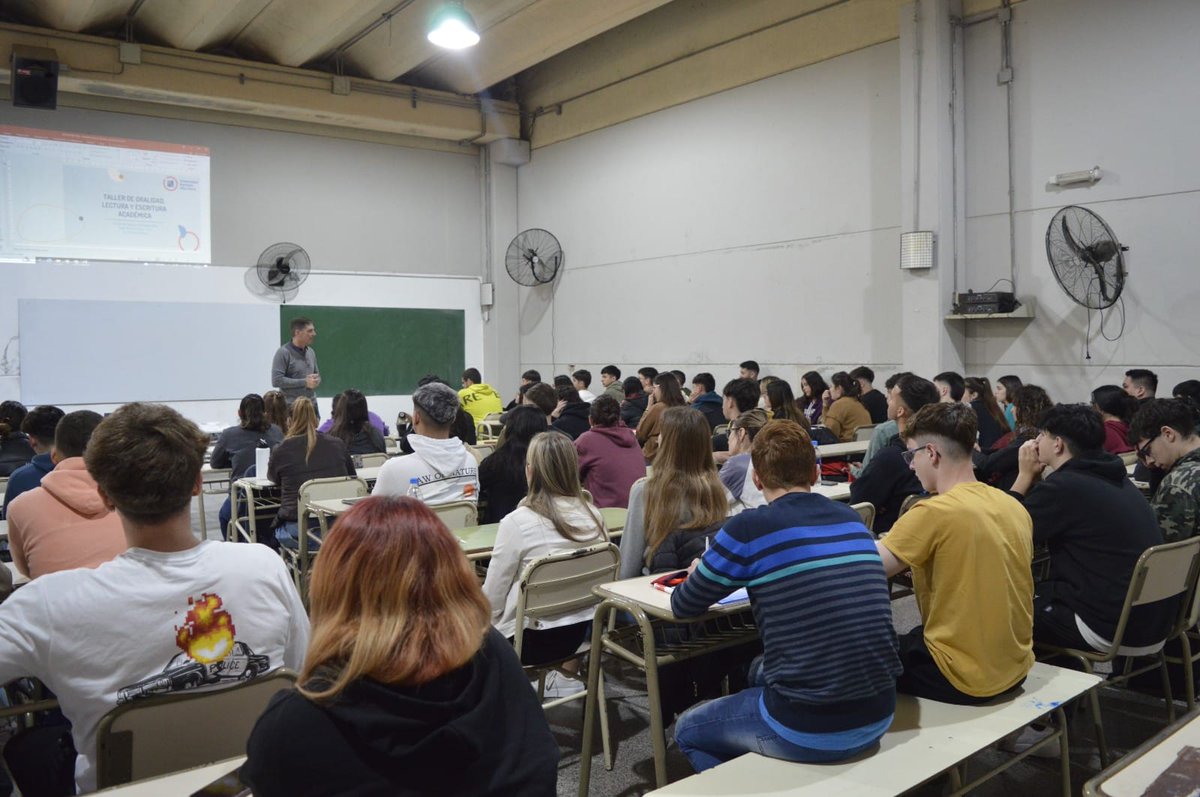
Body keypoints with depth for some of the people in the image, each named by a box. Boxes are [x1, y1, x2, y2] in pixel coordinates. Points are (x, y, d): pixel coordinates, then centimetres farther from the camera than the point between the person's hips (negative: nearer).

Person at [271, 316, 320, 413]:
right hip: (291, 407, -6)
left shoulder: (311, 352, 12)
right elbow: (276, 380, -16)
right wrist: (304, 382, -17)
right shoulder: (283, 352, -8)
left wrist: (315, 381, -2)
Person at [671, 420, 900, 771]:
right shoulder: (852, 520, 2)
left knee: (687, 729, 22)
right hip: (879, 716, 6)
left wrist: (702, 574, 23)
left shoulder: (748, 528, -13)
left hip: (808, 731, -6)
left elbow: (683, 606, 2)